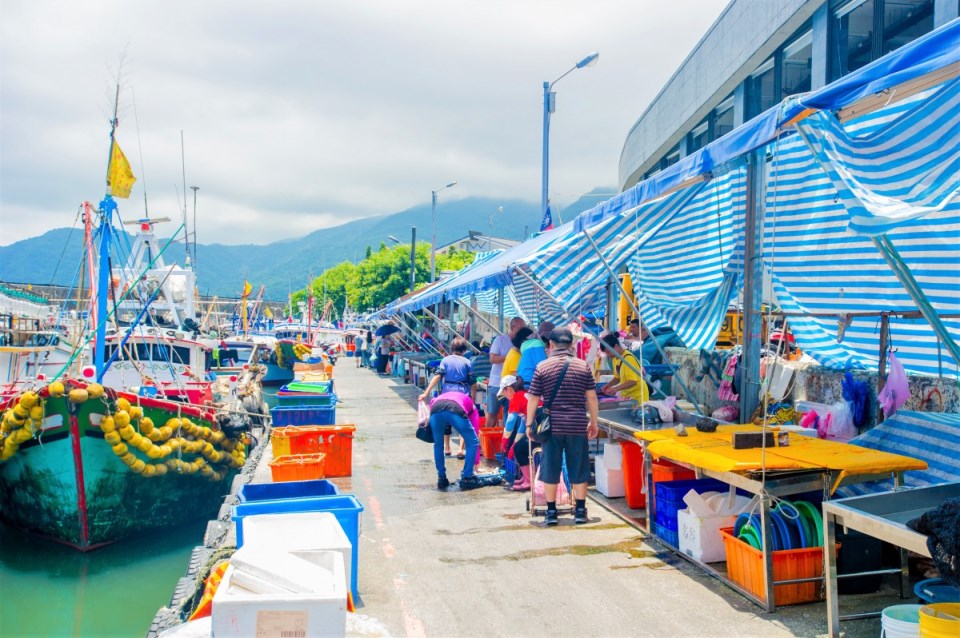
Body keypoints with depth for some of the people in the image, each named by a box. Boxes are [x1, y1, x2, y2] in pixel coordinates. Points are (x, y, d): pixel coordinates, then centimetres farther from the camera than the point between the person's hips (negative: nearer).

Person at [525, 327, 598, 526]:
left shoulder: (542, 367, -2)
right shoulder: (583, 366, 1)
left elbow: (533, 399, -1)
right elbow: (592, 398, 2)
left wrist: (529, 424, 8)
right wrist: (594, 422, 12)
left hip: (552, 425, -1)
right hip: (577, 425, 1)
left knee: (550, 469, 8)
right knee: (578, 469, 9)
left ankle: (551, 511, 12)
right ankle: (580, 511, 14)